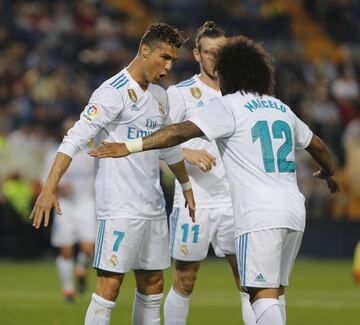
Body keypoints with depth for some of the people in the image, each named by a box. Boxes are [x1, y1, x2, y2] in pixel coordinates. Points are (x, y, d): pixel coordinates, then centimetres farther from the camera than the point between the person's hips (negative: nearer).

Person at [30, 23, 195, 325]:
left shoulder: (160, 96, 14)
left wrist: (187, 187, 37)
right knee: (109, 286, -10)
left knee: (153, 286, 9)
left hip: (154, 208, 8)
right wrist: (50, 188, -27)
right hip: (120, 208, -8)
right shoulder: (114, 92, -12)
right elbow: (75, 138, -19)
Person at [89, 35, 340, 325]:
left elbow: (183, 131, -16)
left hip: (259, 217, -7)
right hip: (294, 212, 7)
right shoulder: (282, 109, 19)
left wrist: (131, 147, -18)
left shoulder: (229, 106, -2)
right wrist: (329, 173, 55)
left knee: (263, 295, -11)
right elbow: (317, 146, 34)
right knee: (275, 293, 15)